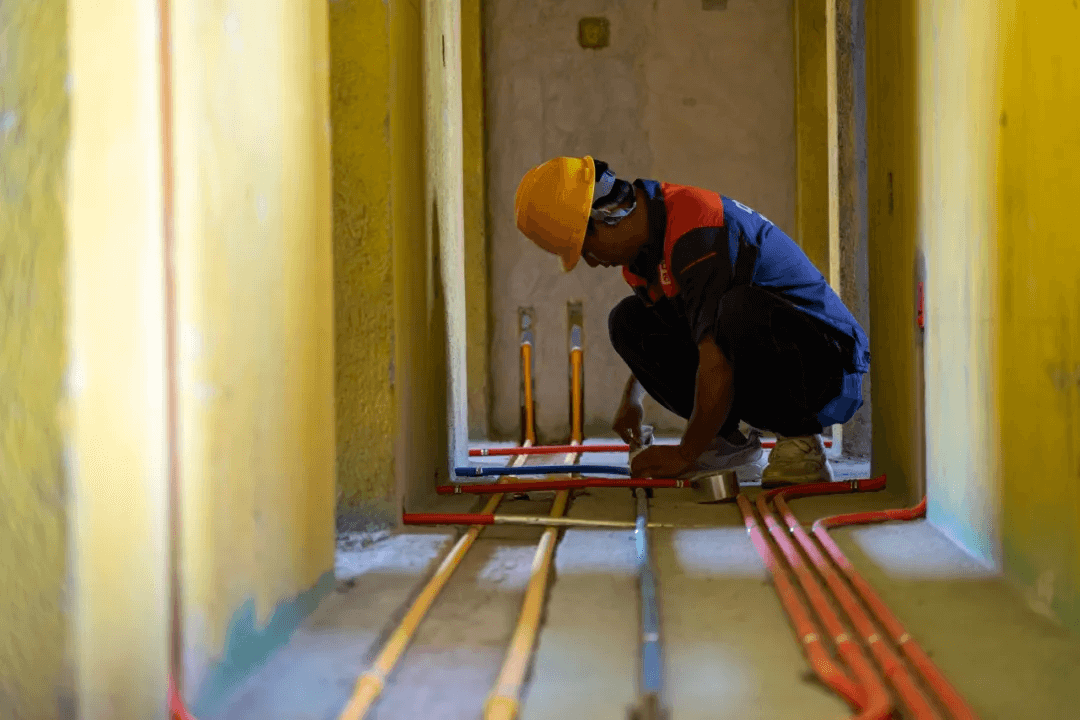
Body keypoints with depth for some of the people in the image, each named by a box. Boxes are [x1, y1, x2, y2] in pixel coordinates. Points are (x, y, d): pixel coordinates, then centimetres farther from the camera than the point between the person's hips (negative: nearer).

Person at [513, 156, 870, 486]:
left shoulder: (696, 231, -26)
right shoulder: (641, 239, 5)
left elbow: (718, 357, -30)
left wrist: (686, 454, -24)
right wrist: (632, 397, 28)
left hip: (826, 361, -9)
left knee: (741, 308, -38)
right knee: (629, 320, -1)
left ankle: (800, 439, -15)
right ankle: (729, 441, 2)